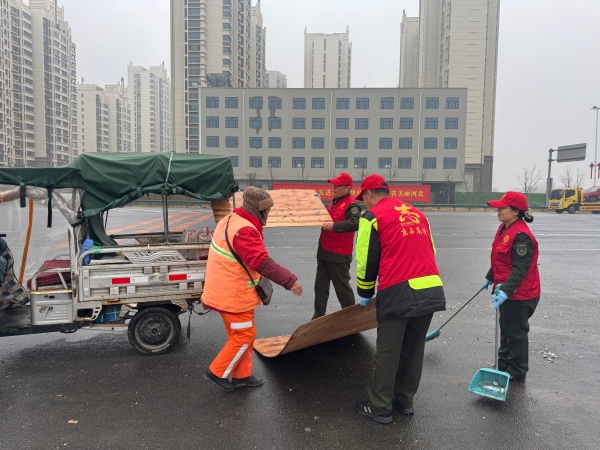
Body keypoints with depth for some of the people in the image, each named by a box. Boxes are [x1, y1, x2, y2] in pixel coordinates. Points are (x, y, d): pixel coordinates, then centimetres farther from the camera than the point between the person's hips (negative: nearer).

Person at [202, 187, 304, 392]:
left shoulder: (230, 220, 7)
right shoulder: (244, 231, -27)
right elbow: (262, 262, -37)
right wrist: (289, 280, -37)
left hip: (224, 291, 10)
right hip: (233, 295, -10)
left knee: (240, 334, 19)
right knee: (245, 336, 4)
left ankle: (241, 375, 30)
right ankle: (218, 372, 17)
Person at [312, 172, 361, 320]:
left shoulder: (351, 205, -14)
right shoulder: (334, 202, 15)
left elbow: (354, 224, -30)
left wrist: (334, 226, -34)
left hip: (339, 255, -9)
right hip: (324, 252, 9)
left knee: (342, 287, 2)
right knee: (320, 285, 13)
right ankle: (318, 317, 23)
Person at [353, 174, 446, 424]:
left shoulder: (372, 216, 0)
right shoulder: (417, 213, 20)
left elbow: (366, 260, -1)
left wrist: (365, 294, 14)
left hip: (398, 293, -6)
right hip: (431, 290, 7)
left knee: (387, 353, 7)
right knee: (413, 350, 19)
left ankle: (380, 409, 18)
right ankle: (405, 401, 32)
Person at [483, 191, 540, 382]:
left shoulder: (521, 235, -25)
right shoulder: (504, 228, 6)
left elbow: (520, 269, -29)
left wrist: (506, 291, -36)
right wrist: (490, 278, 26)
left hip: (519, 294, -10)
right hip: (506, 290, 10)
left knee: (516, 333, 5)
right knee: (505, 330, 21)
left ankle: (517, 372, 22)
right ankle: (504, 365, 37)